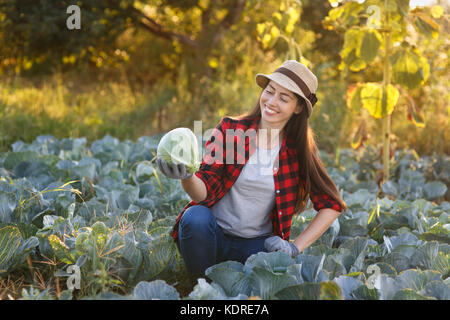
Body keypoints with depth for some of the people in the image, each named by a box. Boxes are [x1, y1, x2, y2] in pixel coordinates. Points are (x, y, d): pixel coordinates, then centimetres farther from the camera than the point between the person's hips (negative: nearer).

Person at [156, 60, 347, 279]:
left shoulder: (298, 152, 0)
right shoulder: (229, 129, -5)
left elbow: (332, 206, 4)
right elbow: (204, 191, -14)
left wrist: (295, 247, -6)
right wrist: (186, 176, -37)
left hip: (257, 243, 1)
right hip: (213, 234, -1)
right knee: (196, 217, -33)